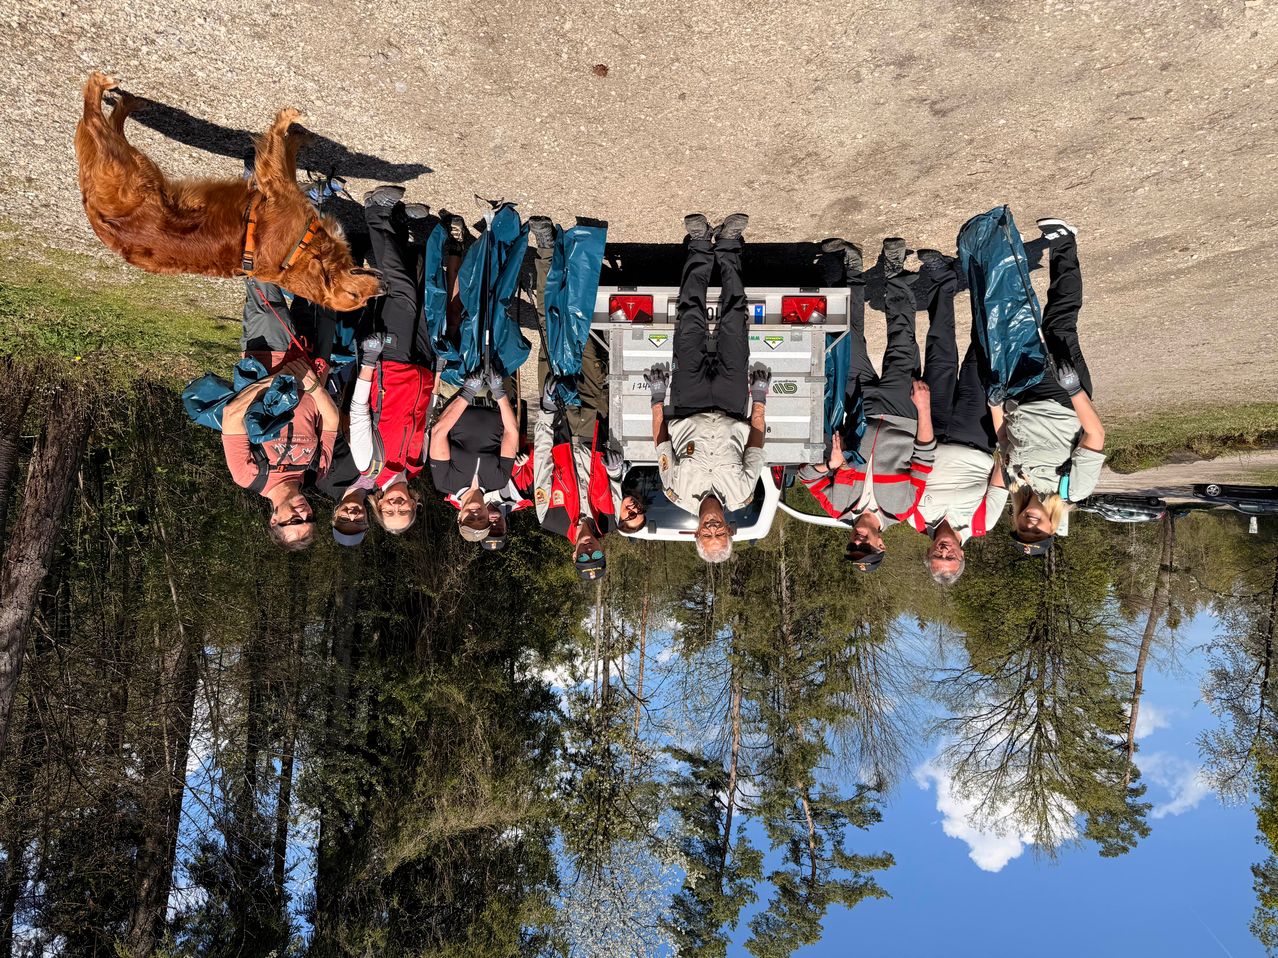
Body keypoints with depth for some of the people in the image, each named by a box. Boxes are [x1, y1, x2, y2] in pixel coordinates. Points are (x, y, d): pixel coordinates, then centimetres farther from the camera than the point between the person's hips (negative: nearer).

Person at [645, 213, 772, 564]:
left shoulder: (679, 494, -30)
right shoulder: (741, 495, -28)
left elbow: (662, 444, -15)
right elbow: (756, 443, -12)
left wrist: (657, 399, -10)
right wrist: (760, 400, -7)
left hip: (690, 413, 0)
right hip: (731, 414, 0)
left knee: (691, 322, -5)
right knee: (733, 322, -4)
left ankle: (702, 246, 19)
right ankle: (727, 247, 19)